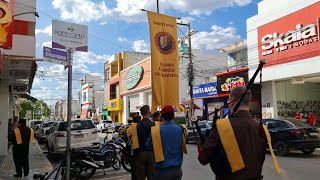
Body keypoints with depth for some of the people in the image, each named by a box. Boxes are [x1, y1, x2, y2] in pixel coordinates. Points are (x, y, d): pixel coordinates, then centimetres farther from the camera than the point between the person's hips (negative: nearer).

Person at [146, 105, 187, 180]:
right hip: (176, 169, 2)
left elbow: (148, 146, 1)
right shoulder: (180, 129, -7)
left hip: (161, 170, -2)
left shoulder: (155, 131, -14)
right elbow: (184, 148, 6)